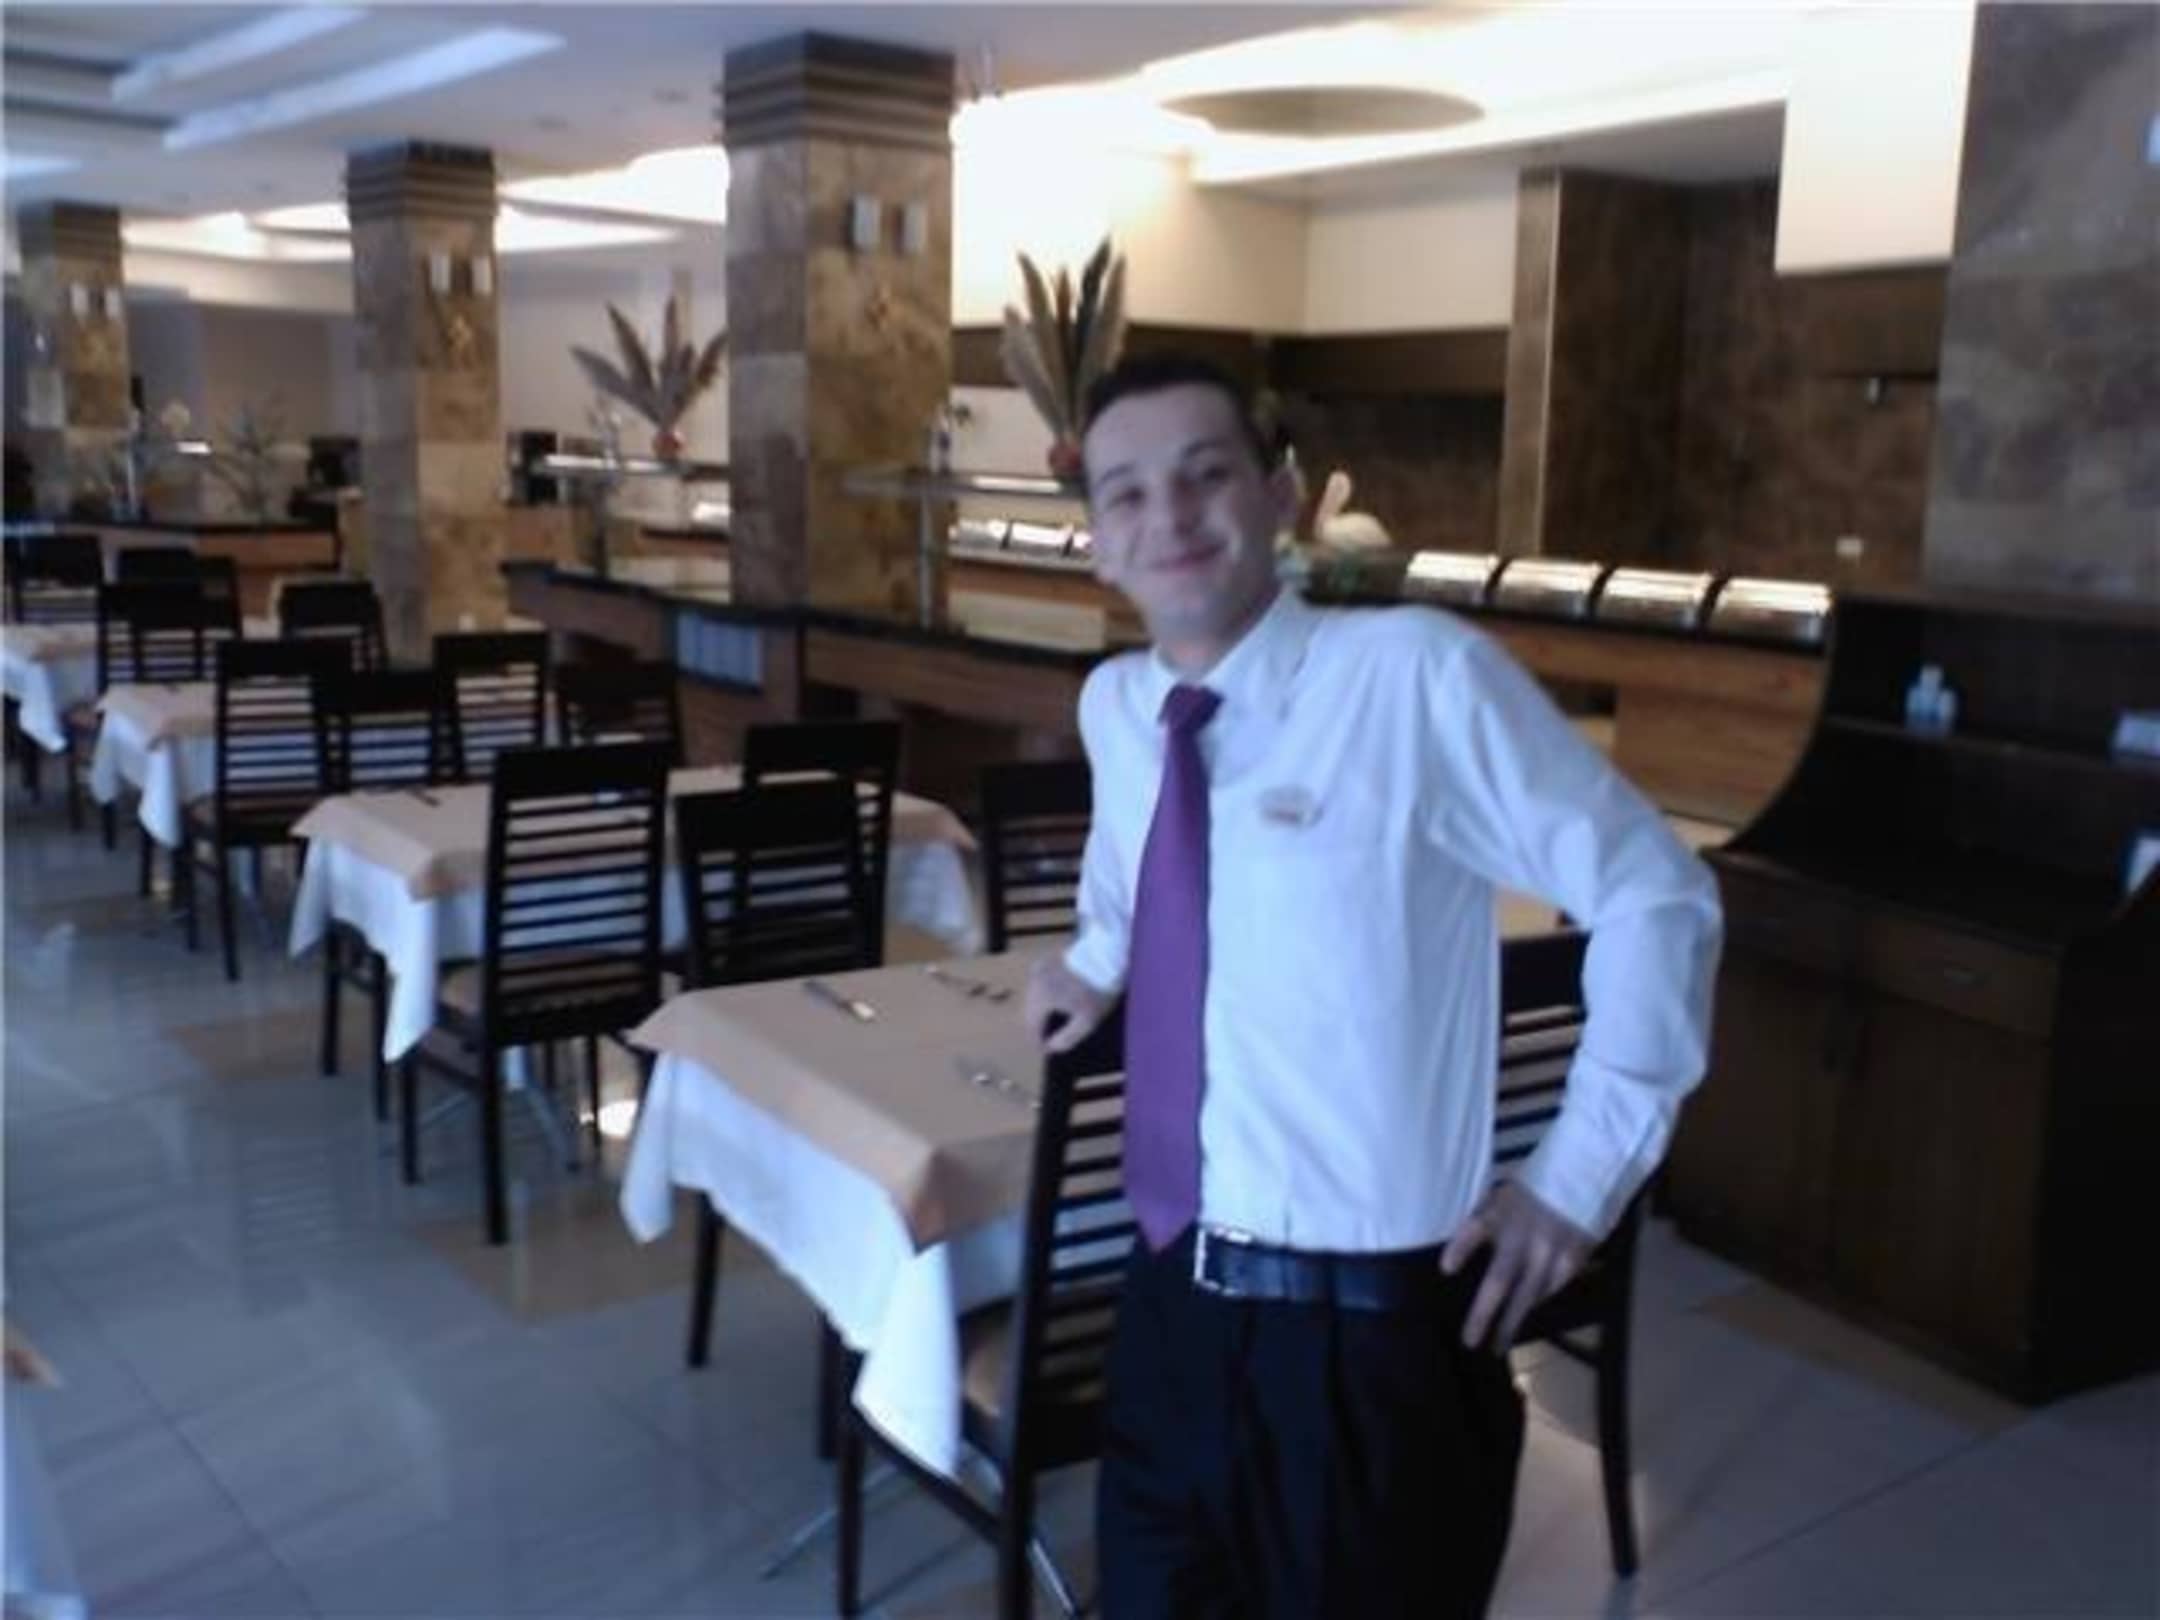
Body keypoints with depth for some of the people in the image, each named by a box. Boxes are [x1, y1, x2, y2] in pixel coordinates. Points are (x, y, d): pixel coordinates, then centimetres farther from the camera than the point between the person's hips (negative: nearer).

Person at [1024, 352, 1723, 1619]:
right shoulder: (1112, 707, 3)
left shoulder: (1419, 674, -17)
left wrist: (1581, 1178, -8)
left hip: (1366, 1322, -5)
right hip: (1173, 1296, 6)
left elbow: (1655, 897, -9)